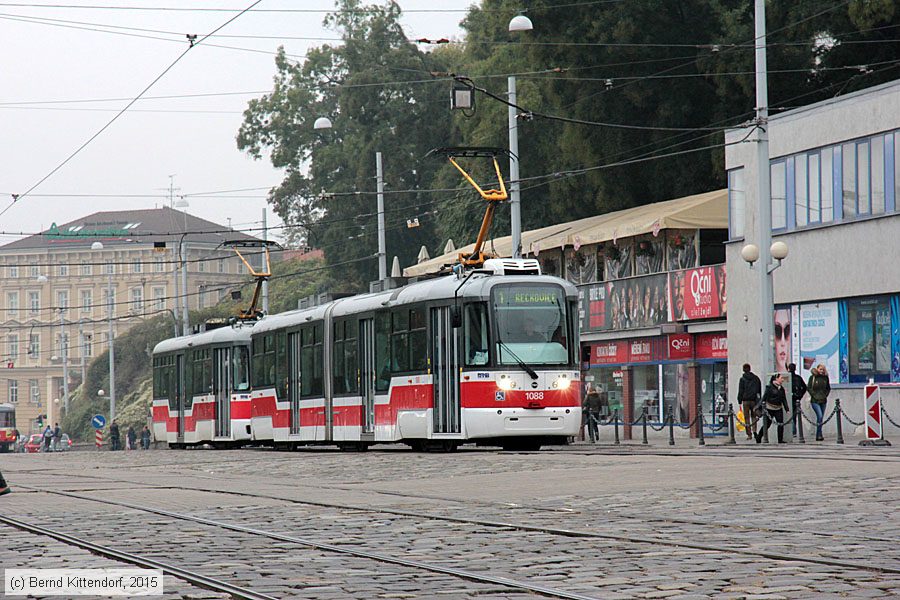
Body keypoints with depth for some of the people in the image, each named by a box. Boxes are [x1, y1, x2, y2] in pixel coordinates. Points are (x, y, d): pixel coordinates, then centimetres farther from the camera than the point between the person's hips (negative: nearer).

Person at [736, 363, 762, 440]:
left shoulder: (742, 379, -3)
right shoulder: (756, 378, 7)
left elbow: (740, 391, -4)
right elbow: (760, 390, 12)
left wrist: (739, 402, 0)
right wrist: (759, 400, 19)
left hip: (746, 400, -3)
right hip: (754, 400, 3)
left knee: (747, 418, 2)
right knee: (753, 416, 15)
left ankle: (749, 434, 0)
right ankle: (754, 430, -4)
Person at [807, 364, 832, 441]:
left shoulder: (825, 378, 8)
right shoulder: (812, 377, -2)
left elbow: (828, 388, 18)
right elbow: (809, 388, -2)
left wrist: (825, 395, 3)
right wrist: (815, 396, -10)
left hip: (823, 400, 4)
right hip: (815, 401, -4)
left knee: (821, 418, 7)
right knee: (820, 416, -18)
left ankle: (818, 436, 13)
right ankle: (819, 434, -14)